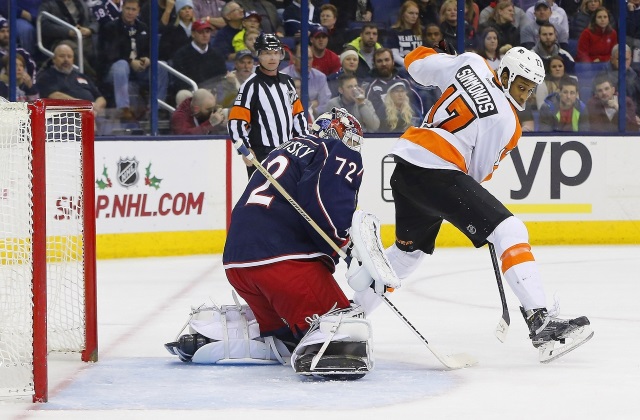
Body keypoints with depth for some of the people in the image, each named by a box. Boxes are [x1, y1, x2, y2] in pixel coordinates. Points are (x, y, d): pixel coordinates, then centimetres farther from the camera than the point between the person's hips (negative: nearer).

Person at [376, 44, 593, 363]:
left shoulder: (470, 64, 7)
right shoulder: (506, 123, -7)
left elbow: (416, 61, 16)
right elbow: (479, 171, 1)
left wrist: (446, 58, 35)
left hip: (405, 163, 9)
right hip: (436, 172, -9)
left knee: (409, 249, 31)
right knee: (509, 232, -14)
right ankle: (540, 324, -26)